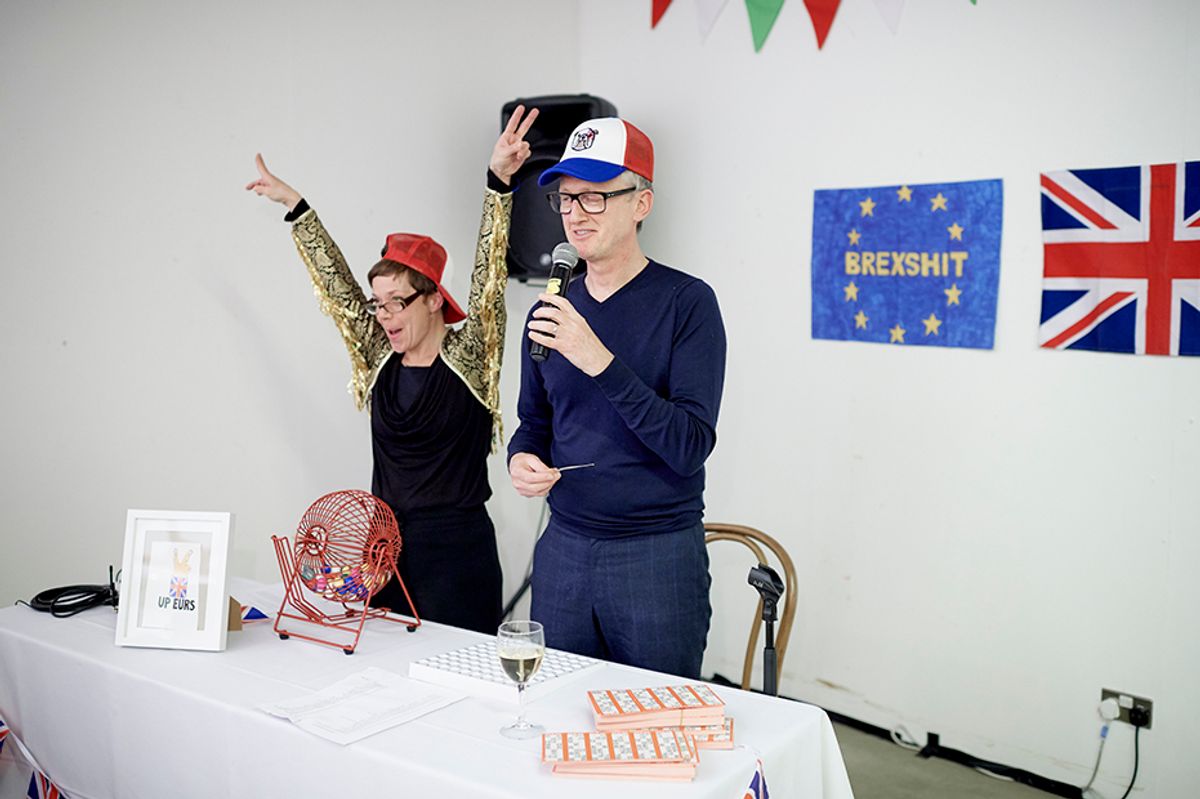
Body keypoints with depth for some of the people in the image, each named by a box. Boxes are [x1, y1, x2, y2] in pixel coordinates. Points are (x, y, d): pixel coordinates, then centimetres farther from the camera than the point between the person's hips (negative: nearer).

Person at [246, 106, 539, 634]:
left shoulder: (469, 357, -5)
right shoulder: (380, 357, 7)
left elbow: (488, 274, -15)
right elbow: (336, 280, 10)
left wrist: (499, 182, -24)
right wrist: (293, 205, 12)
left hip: (456, 550, -5)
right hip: (385, 545, 5)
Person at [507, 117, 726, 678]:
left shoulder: (686, 301, -11)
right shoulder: (550, 312, 7)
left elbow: (691, 447, -19)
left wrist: (601, 361, -28)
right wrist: (522, 460, -5)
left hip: (659, 559, -4)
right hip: (562, 551, 5)